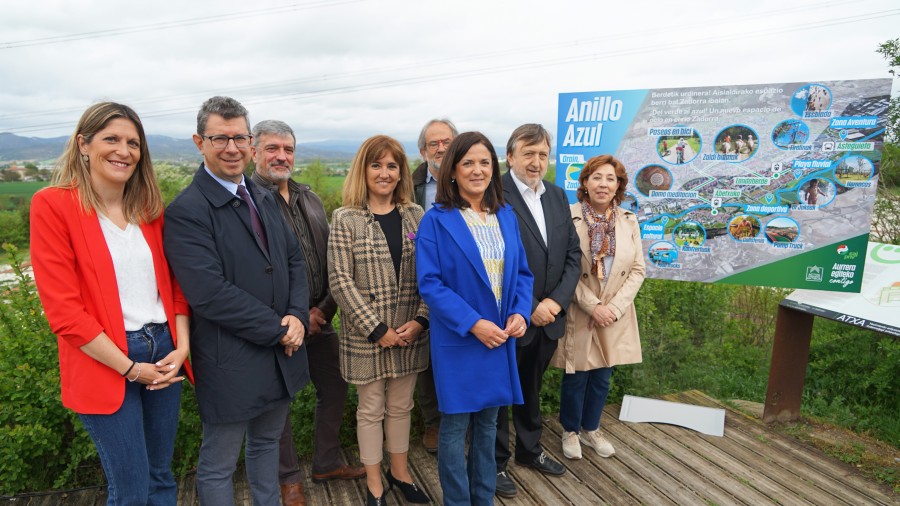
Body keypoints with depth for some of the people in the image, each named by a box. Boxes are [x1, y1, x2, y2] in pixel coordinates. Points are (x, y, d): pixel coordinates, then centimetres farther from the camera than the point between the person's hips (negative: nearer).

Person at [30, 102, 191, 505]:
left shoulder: (150, 207, 6)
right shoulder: (53, 205, -10)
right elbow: (62, 309, -14)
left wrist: (181, 347, -5)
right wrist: (130, 367, -13)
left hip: (164, 353, 5)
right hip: (104, 363, -5)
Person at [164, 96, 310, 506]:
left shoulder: (265, 199, 9)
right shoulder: (186, 212, -16)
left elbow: (294, 260, 8)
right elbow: (210, 294, -23)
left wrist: (297, 316, -9)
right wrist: (277, 330, -17)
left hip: (282, 354, 7)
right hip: (231, 363, -7)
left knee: (267, 443, 24)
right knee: (218, 466, 12)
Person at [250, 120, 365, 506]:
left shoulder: (309, 199, 9)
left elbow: (330, 259, 9)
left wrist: (325, 307, -3)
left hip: (320, 318, 6)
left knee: (334, 389, 16)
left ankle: (327, 463, 38)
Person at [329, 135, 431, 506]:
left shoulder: (416, 216, 3)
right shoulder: (346, 220, -6)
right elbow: (341, 281, -12)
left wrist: (421, 320, -10)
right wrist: (377, 329, -15)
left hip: (410, 333, 3)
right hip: (366, 335, -3)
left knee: (401, 406, 18)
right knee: (371, 409, 12)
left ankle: (399, 471, 39)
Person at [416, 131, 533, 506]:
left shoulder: (506, 216, 6)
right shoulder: (437, 220, -9)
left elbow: (522, 273, 9)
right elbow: (429, 282, -14)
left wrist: (520, 313, -9)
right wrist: (473, 323, -21)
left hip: (501, 337, 5)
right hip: (458, 340, -5)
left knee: (488, 423, 17)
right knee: (455, 426, 7)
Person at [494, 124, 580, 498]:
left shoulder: (557, 196, 6)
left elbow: (573, 254, 6)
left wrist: (556, 302, -8)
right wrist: (526, 309, -17)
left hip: (549, 317, 6)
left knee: (531, 389, 24)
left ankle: (530, 450, 44)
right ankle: (495, 463, 31)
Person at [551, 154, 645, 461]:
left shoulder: (628, 222, 2)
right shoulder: (569, 218, -12)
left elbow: (637, 270, 3)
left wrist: (613, 307, -8)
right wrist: (592, 306, -14)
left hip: (615, 316, 4)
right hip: (578, 314, -4)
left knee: (602, 377, 15)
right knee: (576, 377, 7)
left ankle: (590, 429, 35)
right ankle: (570, 432, 30)